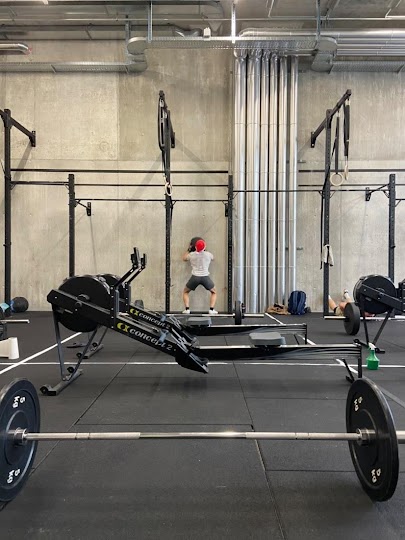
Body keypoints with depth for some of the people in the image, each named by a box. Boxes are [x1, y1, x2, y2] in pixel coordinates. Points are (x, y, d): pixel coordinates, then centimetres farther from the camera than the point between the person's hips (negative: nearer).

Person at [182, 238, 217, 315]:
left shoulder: (191, 254, 3)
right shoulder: (208, 254, 3)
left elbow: (184, 258, 25)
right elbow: (212, 258, 29)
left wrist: (189, 249, 36)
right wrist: (204, 250, 39)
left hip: (195, 277, 0)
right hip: (205, 277, 0)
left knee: (185, 292, 24)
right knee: (214, 292, 23)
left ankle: (187, 310, 11)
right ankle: (211, 310, 9)